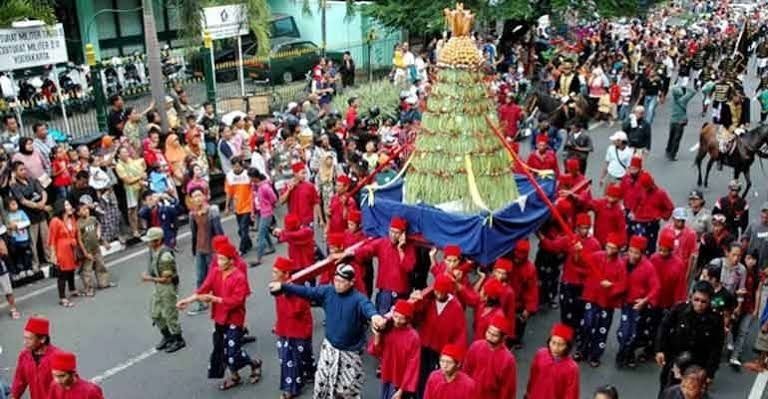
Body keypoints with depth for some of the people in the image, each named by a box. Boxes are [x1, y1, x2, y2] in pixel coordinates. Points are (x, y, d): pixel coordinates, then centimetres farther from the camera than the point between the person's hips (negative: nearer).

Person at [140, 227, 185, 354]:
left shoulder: (165, 256, -30)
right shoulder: (153, 250, -2)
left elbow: (167, 279, -25)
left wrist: (150, 279, -20)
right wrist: (147, 274, 0)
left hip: (168, 287, -9)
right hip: (158, 286, 9)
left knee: (169, 314, 4)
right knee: (155, 313, 18)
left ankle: (178, 341, 23)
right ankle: (167, 336, 37)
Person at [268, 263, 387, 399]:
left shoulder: (358, 299, -24)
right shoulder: (327, 291, -8)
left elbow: (367, 307, -44)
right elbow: (306, 291, -4)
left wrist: (374, 316, -69)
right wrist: (283, 286, -11)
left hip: (350, 351, -4)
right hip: (329, 347, 4)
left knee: (349, 385, 12)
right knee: (322, 382, 14)